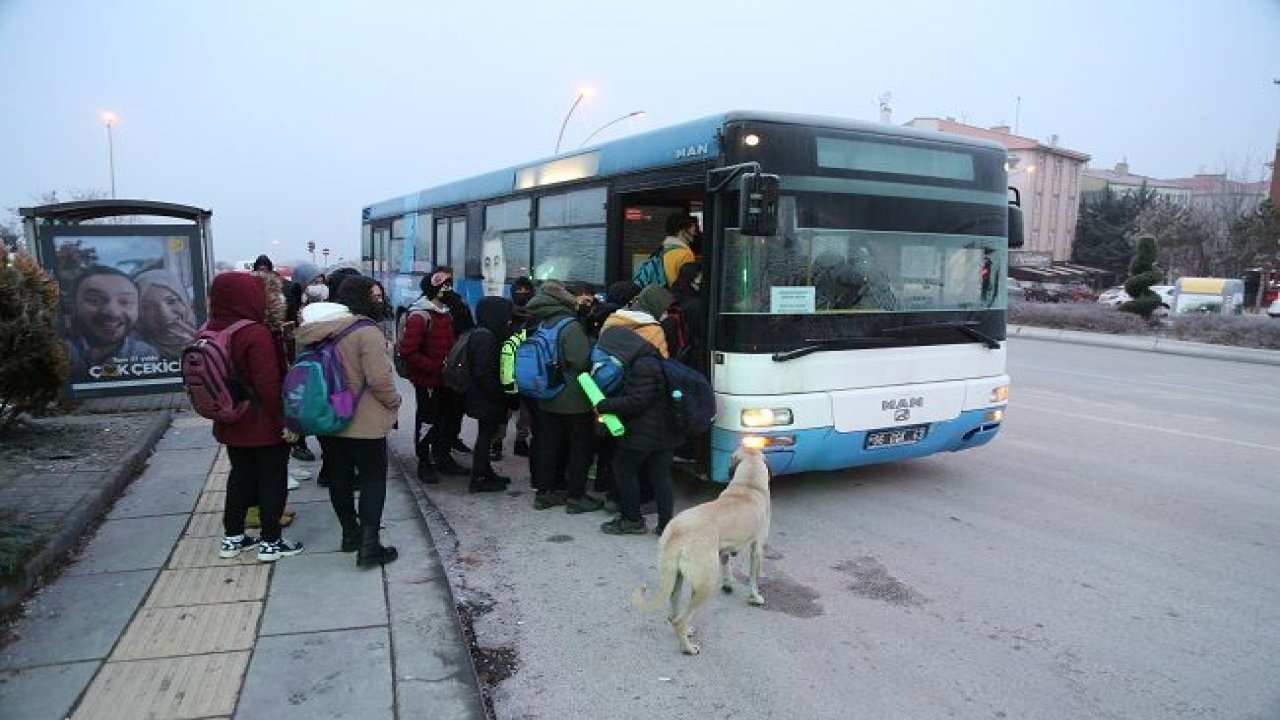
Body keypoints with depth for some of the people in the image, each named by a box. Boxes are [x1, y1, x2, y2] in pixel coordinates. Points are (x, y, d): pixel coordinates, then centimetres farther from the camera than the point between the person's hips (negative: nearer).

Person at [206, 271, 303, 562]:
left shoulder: (211, 332, 2)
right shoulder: (256, 334, -23)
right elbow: (270, 385, -24)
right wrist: (285, 420, -17)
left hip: (230, 423, 7)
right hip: (264, 425, -7)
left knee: (240, 475, 20)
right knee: (272, 479, 6)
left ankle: (232, 536, 28)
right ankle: (271, 542, 14)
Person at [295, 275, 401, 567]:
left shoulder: (320, 332, 5)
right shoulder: (367, 332, -19)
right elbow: (379, 379, -23)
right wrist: (394, 402, -5)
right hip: (364, 423, -7)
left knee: (339, 477, 17)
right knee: (373, 480, 4)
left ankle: (350, 533, 32)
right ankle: (369, 545, 2)